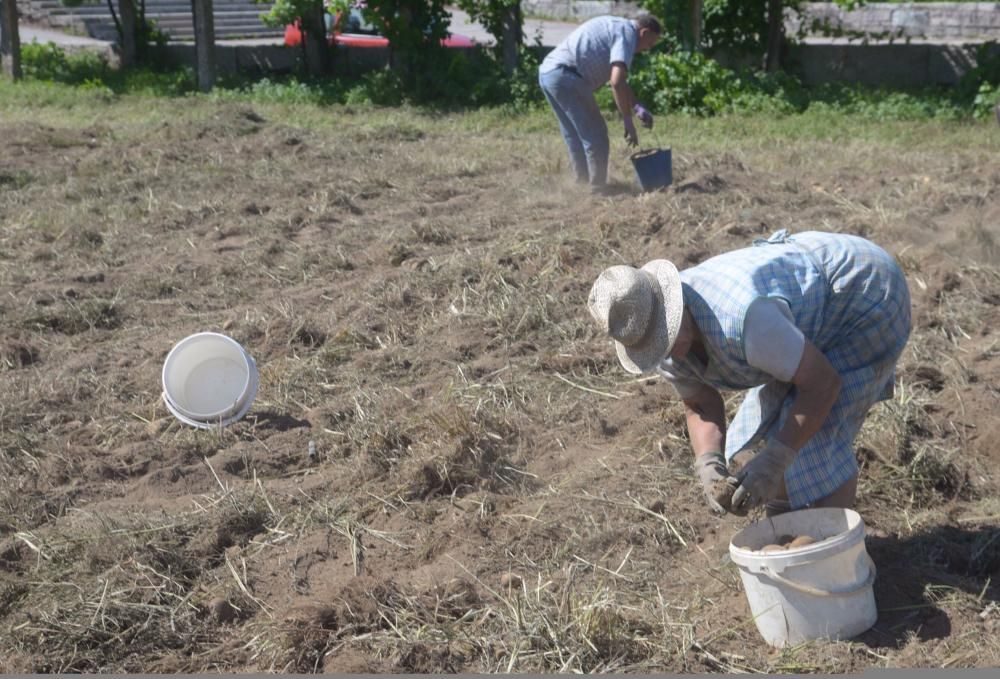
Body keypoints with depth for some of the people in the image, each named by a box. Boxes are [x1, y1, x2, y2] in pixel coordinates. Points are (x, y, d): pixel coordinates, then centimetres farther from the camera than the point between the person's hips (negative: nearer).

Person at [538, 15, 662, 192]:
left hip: (547, 73, 10)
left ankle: (584, 183, 26)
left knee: (575, 135, 19)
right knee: (595, 135, 0)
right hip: (566, 75, -10)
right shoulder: (627, 33, -4)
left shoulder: (615, 27, 26)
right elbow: (617, 82, -18)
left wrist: (638, 107, 29)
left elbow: (618, 79, 34)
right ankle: (597, 188, 6)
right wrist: (628, 121, -12)